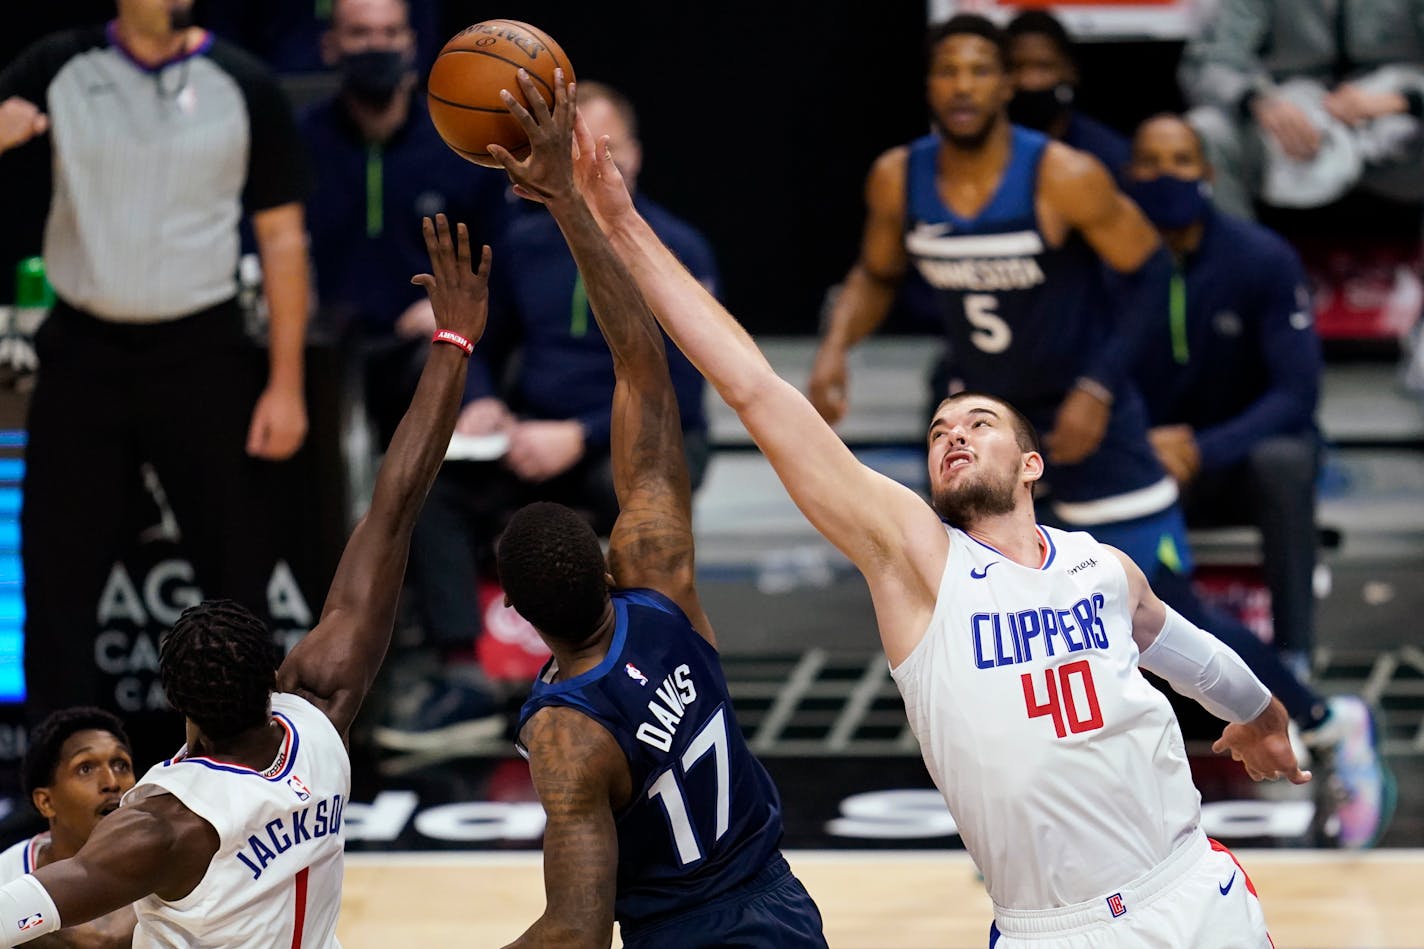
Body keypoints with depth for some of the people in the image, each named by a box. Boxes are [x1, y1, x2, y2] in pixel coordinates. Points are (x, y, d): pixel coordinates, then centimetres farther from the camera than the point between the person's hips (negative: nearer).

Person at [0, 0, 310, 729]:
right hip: (82, 353, 1)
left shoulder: (242, 87, -1)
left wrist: (286, 383, -4)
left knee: (237, 572, 2)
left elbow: (282, 239, 1)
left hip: (201, 354, -1)